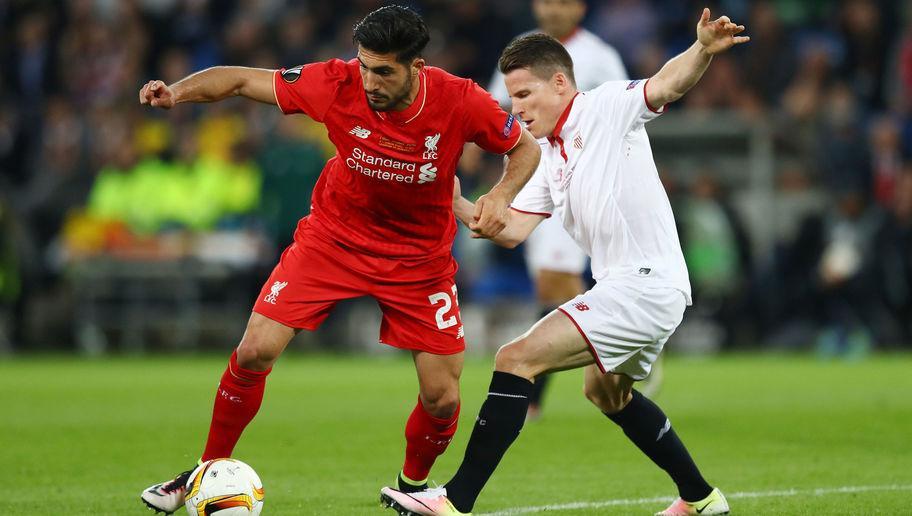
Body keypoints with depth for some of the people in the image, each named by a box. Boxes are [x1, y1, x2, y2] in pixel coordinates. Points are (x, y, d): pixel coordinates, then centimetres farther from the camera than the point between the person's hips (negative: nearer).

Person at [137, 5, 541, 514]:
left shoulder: (460, 102, -23)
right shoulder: (338, 85, -23)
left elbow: (527, 147, -5)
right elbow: (241, 79, -14)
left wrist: (502, 196, -25)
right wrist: (177, 91, -32)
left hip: (419, 257, 0)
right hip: (334, 237, 0)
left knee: (442, 398, -3)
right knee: (256, 352, -12)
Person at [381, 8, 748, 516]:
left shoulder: (608, 107, -7)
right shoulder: (550, 158, 16)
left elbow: (668, 83, -24)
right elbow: (513, 230, 11)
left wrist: (703, 50, -43)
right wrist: (456, 204, -1)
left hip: (644, 283, -11)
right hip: (626, 285, 11)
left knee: (517, 358, -16)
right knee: (606, 390, 33)